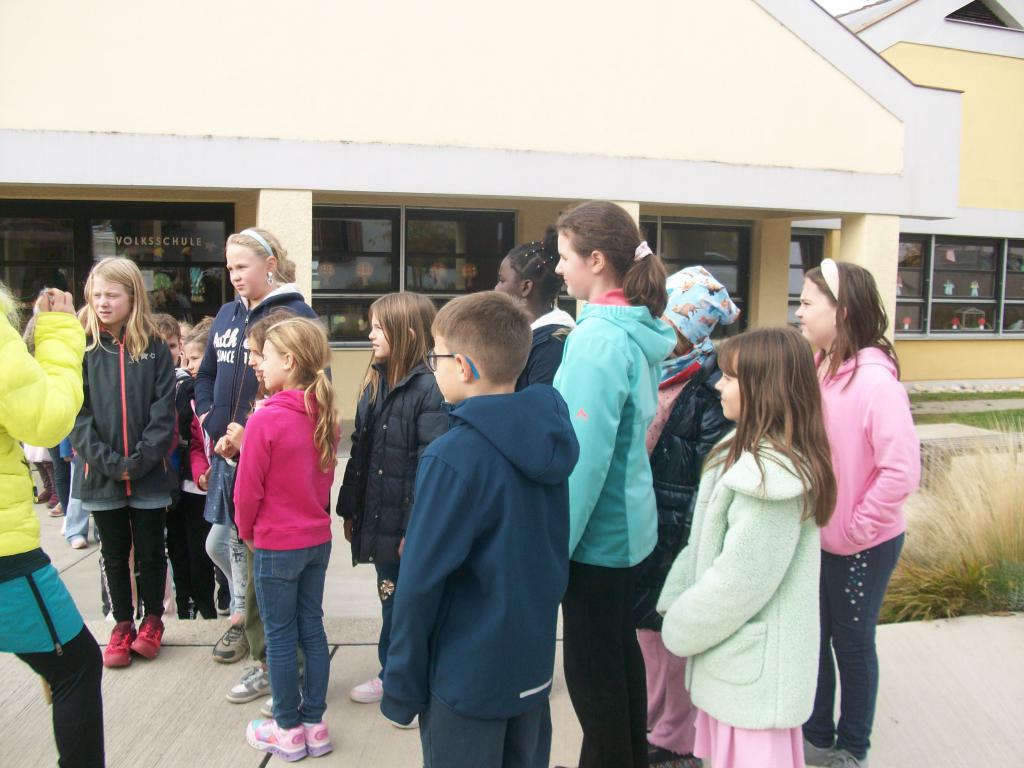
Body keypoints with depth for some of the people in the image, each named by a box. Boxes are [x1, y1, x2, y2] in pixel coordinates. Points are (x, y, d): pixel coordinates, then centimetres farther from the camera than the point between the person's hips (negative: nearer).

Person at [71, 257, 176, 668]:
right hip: (101, 475, 1)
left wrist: (139, 460, -15)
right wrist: (108, 462, -15)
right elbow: (76, 413, -5)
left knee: (151, 551, 10)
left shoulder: (155, 348, -2)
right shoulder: (83, 350, 0)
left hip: (149, 475, -1)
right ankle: (122, 625, 29)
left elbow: (163, 412, -6)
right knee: (114, 554, 14)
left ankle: (152, 620, 29)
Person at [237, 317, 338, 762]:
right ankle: (314, 723, 25)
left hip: (276, 545, -6)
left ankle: (289, 729, 22)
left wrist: (246, 532, 3)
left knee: (280, 635, 8)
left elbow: (248, 488, -14)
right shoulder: (324, 415, -1)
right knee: (312, 628, 15)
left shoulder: (265, 419, -21)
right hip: (318, 539, 6)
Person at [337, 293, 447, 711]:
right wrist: (350, 510, 12)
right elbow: (359, 452, 11)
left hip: (411, 523, -7)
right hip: (379, 518, 7)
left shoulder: (428, 389, -18)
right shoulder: (374, 384, 7)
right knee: (391, 598, 20)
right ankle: (391, 673, 38)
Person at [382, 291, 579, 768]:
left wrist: (401, 687, -8)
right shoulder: (546, 438, -2)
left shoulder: (451, 458, -23)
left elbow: (422, 583, -19)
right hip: (534, 666, 7)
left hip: (468, 679, -6)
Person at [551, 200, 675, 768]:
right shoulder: (638, 330, 5)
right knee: (620, 651, 22)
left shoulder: (599, 338, -21)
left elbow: (584, 454, -23)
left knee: (592, 668, 6)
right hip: (627, 520, 9)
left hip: (596, 530, -9)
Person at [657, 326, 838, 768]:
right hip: (737, 657, 9)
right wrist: (674, 600, 5)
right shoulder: (745, 452, 5)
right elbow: (704, 542, 10)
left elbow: (739, 579, -23)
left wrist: (680, 628, -10)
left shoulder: (771, 475, -25)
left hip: (753, 668, -9)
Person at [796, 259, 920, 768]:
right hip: (815, 538, 6)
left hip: (861, 546, -6)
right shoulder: (817, 370, 0)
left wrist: (855, 529, -18)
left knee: (852, 644, 12)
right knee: (812, 639, 18)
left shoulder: (875, 380, -21)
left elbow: (901, 471, -25)